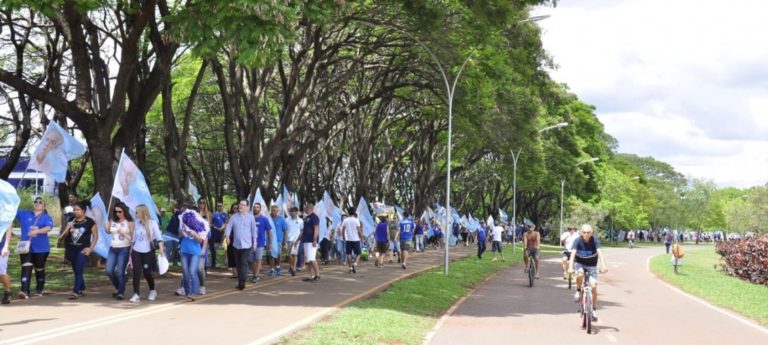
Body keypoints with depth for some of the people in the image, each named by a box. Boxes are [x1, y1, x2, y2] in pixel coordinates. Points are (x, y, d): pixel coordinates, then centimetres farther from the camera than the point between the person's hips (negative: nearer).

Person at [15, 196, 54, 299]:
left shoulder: (46, 217, 3)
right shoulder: (24, 214, 11)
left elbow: (49, 227, -17)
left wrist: (37, 231, -34)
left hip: (41, 248, 0)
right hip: (25, 247, 0)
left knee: (39, 269, 12)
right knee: (26, 268, -14)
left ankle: (39, 290, 30)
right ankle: (25, 291, -23)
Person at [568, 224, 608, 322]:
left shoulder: (595, 241, -18)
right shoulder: (577, 241, -18)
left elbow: (600, 253, -30)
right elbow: (573, 253, -29)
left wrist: (603, 266, -46)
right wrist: (570, 267, -44)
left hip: (591, 266, 0)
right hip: (579, 263, 0)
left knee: (593, 286, -14)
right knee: (580, 274, -35)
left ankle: (594, 310, -1)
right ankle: (578, 291, -7)